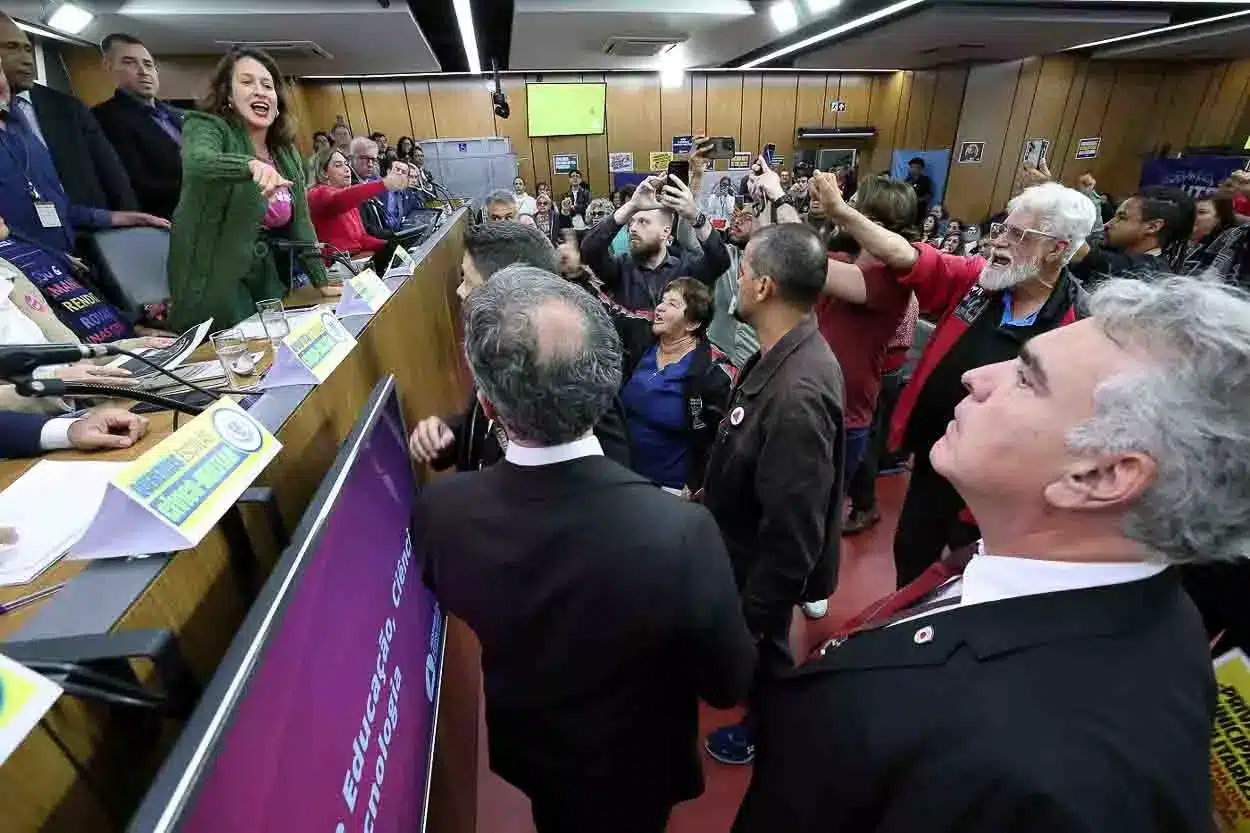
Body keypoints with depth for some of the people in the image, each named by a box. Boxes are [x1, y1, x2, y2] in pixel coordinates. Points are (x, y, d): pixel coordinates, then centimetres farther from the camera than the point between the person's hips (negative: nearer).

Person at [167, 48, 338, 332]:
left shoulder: (287, 152, 11)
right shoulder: (205, 126, -6)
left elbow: (300, 222, 12)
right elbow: (198, 162, -30)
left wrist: (322, 281, 6)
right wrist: (252, 165, -49)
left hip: (269, 286, 6)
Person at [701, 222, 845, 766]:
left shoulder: (798, 392, -38)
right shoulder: (784, 352, -8)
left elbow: (793, 529, -32)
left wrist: (755, 613, -19)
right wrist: (710, 491, 17)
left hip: (765, 564, -8)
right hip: (750, 541, 8)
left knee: (762, 651, 22)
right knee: (753, 650, 33)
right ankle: (759, 698, 63)